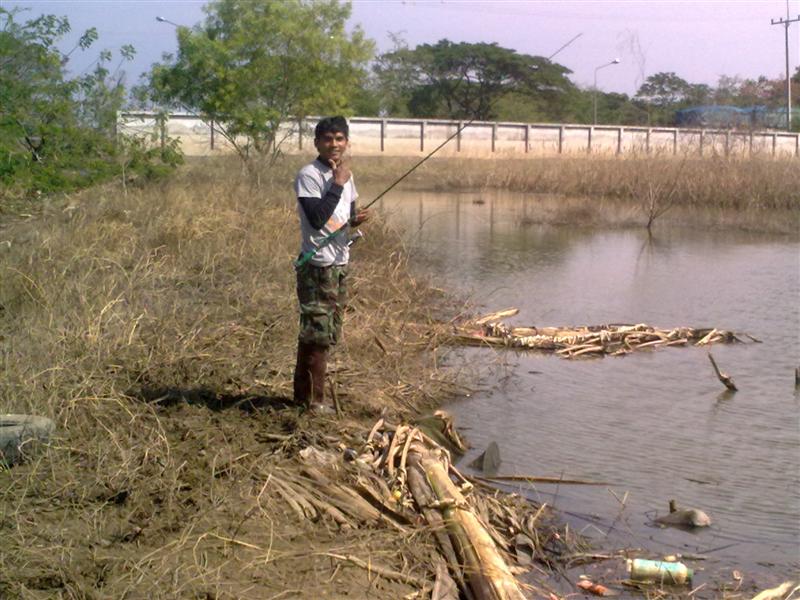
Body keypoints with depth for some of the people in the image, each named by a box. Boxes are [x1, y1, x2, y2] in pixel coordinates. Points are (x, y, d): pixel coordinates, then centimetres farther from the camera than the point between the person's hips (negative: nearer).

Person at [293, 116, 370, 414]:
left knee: (326, 333, 12)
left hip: (340, 263, 9)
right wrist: (338, 183, -19)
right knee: (317, 332, -6)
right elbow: (317, 218, -23)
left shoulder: (345, 174, 13)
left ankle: (304, 393, 22)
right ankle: (313, 399, 2)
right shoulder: (308, 175, -13)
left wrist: (356, 219, -1)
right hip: (317, 264, -9)